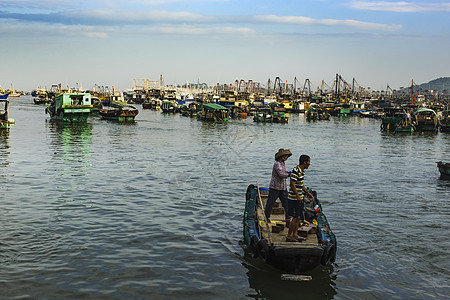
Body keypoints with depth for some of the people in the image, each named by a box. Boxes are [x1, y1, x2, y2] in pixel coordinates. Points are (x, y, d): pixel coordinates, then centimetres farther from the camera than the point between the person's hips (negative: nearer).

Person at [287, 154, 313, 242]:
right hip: (294, 198, -10)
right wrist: (298, 196, -24)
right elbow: (292, 184, -22)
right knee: (295, 217, -7)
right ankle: (289, 236, 1)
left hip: (299, 198, 10)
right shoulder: (295, 171, -19)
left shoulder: (302, 171, 11)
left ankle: (295, 235, 19)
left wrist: (307, 192, 26)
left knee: (298, 217, 12)